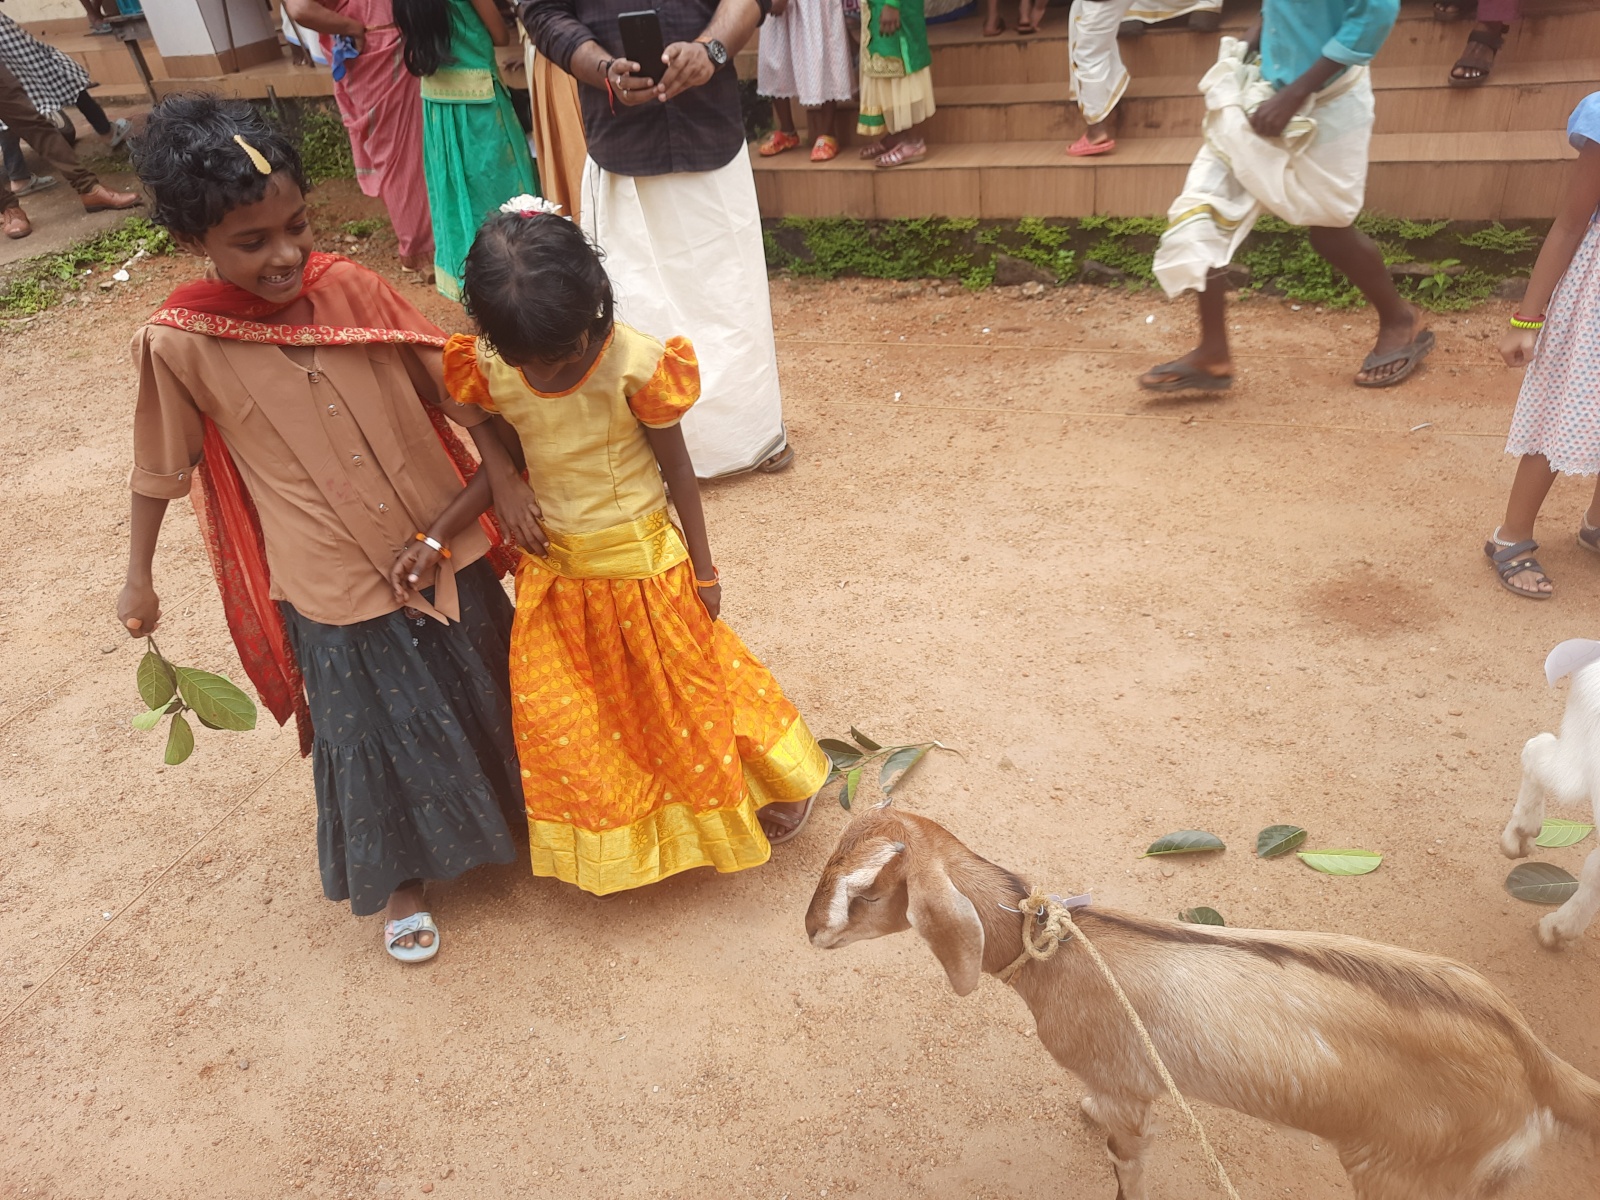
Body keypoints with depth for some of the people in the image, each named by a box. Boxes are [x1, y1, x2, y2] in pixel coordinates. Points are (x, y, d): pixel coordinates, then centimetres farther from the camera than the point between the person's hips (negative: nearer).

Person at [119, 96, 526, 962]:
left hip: (446, 544, 3)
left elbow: (456, 389, -3)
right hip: (335, 587, -2)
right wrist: (138, 576, 8)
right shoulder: (178, 342, -15)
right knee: (377, 732, 14)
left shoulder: (349, 287, -11)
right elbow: (161, 466, -1)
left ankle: (509, 807, 52)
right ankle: (400, 877, 42)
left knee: (484, 694, 21)